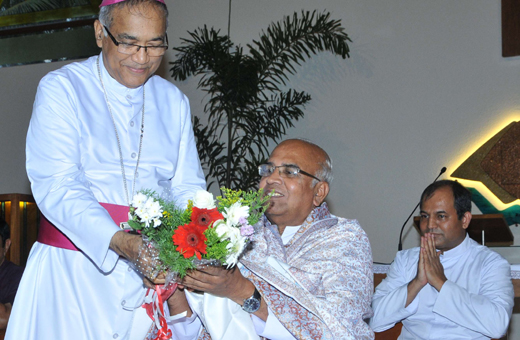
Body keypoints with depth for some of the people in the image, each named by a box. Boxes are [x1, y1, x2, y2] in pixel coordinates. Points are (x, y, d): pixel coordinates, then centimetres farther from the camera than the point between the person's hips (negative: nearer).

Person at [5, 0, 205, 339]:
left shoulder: (174, 101, 11)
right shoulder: (61, 89, -4)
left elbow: (187, 185, 7)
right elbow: (55, 185, -15)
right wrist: (119, 241, -30)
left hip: (151, 268, 4)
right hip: (73, 271, -3)